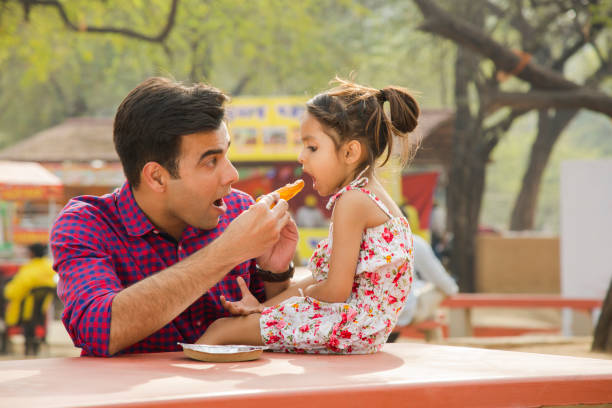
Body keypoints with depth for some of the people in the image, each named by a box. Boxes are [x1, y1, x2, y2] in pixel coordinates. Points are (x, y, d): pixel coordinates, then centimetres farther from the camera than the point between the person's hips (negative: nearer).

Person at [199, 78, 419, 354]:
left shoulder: (352, 201, -14)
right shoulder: (374, 197, 18)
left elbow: (336, 290, -19)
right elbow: (326, 279, 19)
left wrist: (301, 297, 2)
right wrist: (262, 306, 14)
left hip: (351, 325, -10)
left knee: (222, 328, -7)